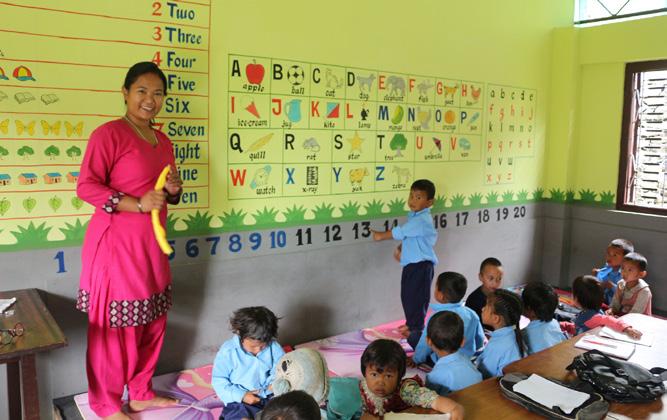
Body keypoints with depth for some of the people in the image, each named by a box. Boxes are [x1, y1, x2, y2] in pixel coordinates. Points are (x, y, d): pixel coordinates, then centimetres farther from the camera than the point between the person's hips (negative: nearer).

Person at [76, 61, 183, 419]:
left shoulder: (163, 141, 13)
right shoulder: (109, 133, -11)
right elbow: (86, 186, -16)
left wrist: (174, 190, 0)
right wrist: (136, 204, -24)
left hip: (151, 244, 8)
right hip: (116, 242, -8)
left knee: (153, 320, 15)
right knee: (113, 324, 2)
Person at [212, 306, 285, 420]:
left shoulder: (273, 347, -7)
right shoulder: (228, 351, -14)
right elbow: (218, 380, -9)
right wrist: (241, 395, -17)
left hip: (270, 396, 3)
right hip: (240, 399, -2)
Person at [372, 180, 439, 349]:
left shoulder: (422, 220, -21)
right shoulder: (413, 216, 9)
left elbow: (400, 232, -20)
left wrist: (381, 235, -8)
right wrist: (401, 249, 8)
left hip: (421, 265, -10)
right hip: (410, 263, 10)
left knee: (416, 297, -2)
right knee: (407, 295, 19)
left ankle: (416, 329, 11)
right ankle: (411, 324, 37)